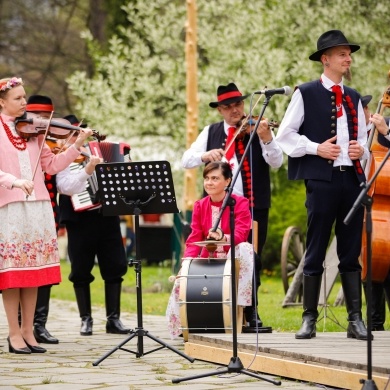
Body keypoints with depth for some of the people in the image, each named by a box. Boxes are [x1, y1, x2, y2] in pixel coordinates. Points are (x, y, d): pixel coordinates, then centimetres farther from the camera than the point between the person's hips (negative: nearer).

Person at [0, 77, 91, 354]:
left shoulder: (32, 130, 11)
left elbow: (51, 165, 11)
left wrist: (77, 146, 1)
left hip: (37, 206, 5)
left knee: (33, 270, 6)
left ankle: (28, 331, 13)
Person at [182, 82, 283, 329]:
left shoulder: (257, 129, 2)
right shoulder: (211, 133, 10)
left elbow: (276, 163, -9)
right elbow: (186, 160, 3)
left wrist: (266, 138, -27)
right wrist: (206, 155, -18)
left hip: (254, 206, -1)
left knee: (252, 260, 1)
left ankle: (251, 313, 10)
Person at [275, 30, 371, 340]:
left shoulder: (353, 98, 17)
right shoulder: (306, 93, 1)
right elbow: (285, 136, 0)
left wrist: (362, 150, 1)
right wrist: (316, 148, -11)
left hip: (353, 178, 5)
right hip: (322, 179, -5)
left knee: (351, 253, 5)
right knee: (315, 253, -1)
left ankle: (356, 319, 6)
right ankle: (309, 319, 4)